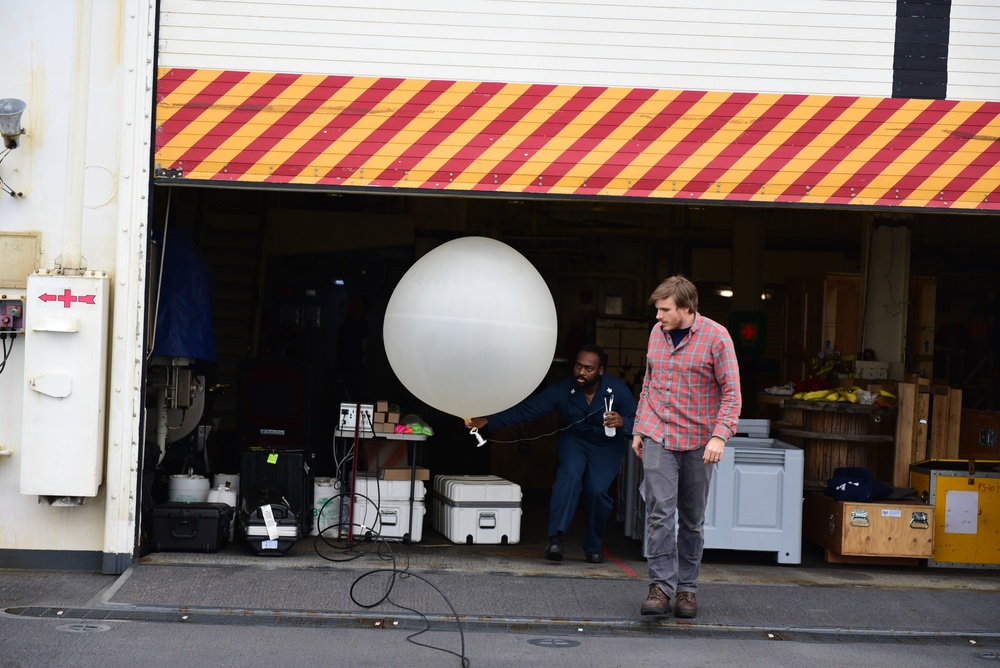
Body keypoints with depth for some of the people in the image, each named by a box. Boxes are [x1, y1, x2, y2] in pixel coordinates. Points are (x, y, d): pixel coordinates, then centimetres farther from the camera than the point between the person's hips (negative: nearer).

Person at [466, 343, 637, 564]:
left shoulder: (618, 391, -19)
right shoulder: (563, 390, -18)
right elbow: (525, 409, -22)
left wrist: (621, 423, -41)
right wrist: (486, 420, -32)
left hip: (608, 446, -1)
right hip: (574, 440, 1)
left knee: (596, 488, -24)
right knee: (570, 473, -32)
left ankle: (593, 548, 0)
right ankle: (555, 538, -38)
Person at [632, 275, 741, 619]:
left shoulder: (716, 336, -8)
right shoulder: (657, 333, 7)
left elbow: (732, 393, -10)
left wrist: (719, 436, -21)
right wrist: (638, 429, 15)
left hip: (697, 442, -2)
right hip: (658, 438, 2)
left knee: (692, 520, 7)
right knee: (660, 513, -8)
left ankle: (686, 588, 18)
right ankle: (661, 585, -5)